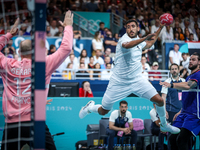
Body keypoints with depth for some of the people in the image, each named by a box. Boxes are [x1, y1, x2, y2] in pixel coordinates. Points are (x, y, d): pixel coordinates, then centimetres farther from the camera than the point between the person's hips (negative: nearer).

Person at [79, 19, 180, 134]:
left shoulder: (138, 41, 6)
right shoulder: (124, 39, -19)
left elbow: (149, 45, 30)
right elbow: (126, 45, -47)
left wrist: (160, 28, 27)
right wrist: (145, 38, -53)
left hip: (137, 79, 6)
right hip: (119, 82, -6)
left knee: (159, 100, -8)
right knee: (103, 111, 3)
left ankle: (164, 125, 18)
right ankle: (90, 107, 39)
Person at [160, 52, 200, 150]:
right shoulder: (189, 77, 22)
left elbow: (188, 86, -29)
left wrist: (171, 85, -42)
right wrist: (181, 112, 26)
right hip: (185, 113, 9)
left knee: (181, 140, -20)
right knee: (172, 138, 2)